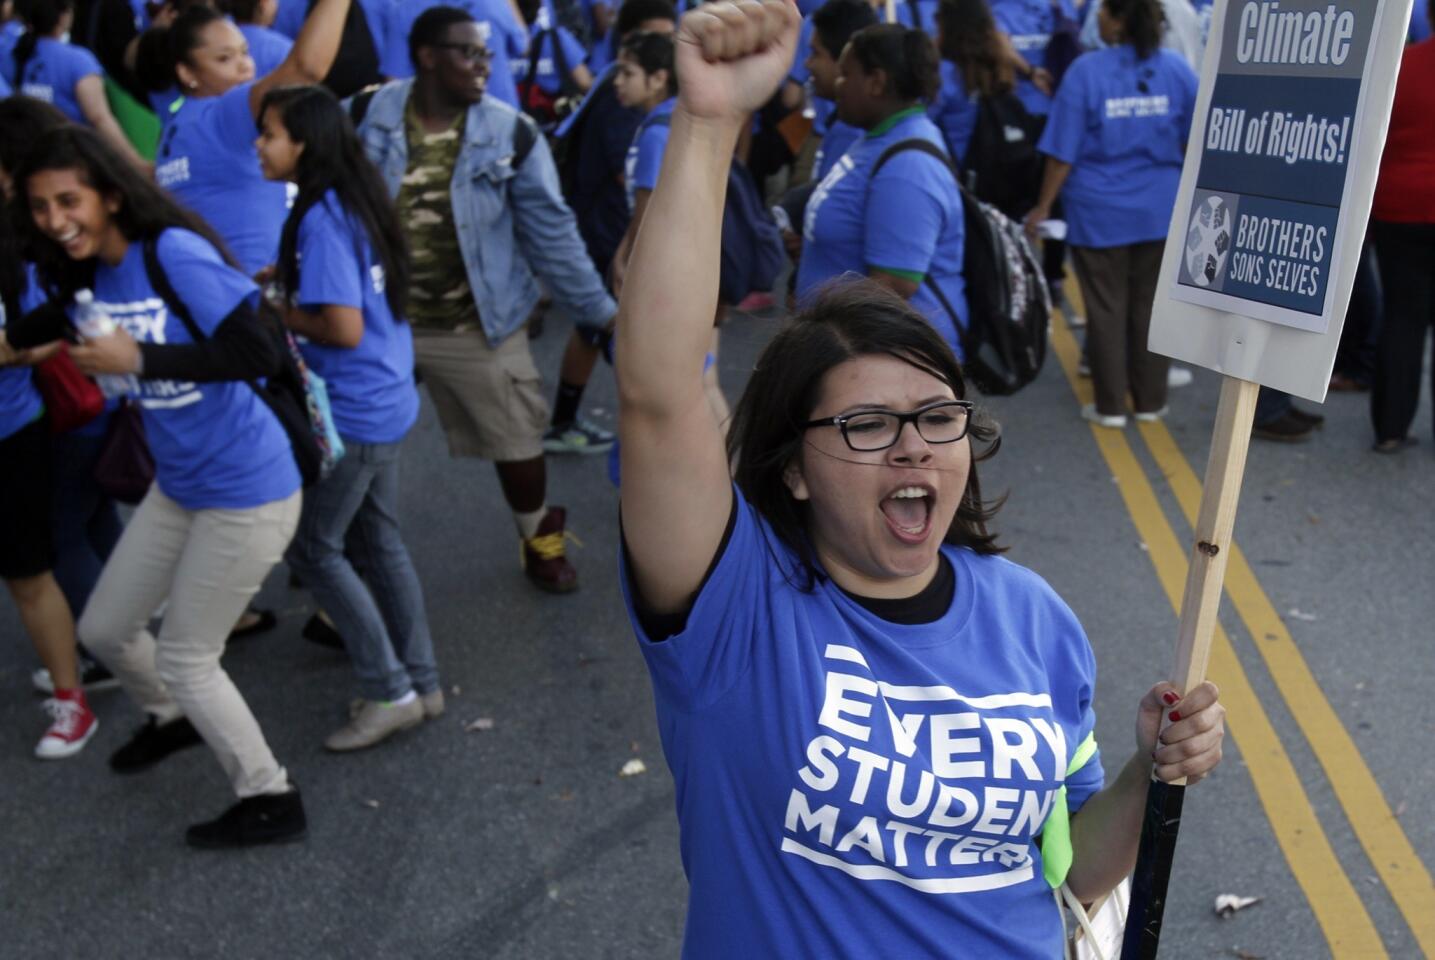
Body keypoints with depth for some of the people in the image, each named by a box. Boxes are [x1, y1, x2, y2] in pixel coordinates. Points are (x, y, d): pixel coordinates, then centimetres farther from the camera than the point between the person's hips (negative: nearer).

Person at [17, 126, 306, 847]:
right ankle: (172, 718, 51)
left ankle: (271, 802, 24)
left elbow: (259, 356, -28)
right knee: (103, 629, 19)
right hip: (176, 487, 8)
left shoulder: (174, 253, -21)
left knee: (185, 659, 4)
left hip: (248, 492, -8)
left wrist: (138, 358, -26)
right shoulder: (86, 276, 2)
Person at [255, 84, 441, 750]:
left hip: (351, 413, -9)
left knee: (312, 548, 3)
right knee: (379, 541, 17)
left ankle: (390, 693, 10)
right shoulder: (354, 201, 7)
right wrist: (289, 279, 6)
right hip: (386, 402, 9)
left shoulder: (321, 219, -20)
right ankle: (421, 682, 26)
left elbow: (344, 328, -25)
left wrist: (283, 315, -10)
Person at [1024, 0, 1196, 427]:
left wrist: (1044, 206, 0)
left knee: (1107, 308, 6)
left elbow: (1064, 151, -10)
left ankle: (1110, 406, 11)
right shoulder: (1176, 68, -1)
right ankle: (1150, 401, 20)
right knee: (1151, 306, 12)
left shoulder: (1087, 70, -11)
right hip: (1161, 209, 3)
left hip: (1100, 211, -3)